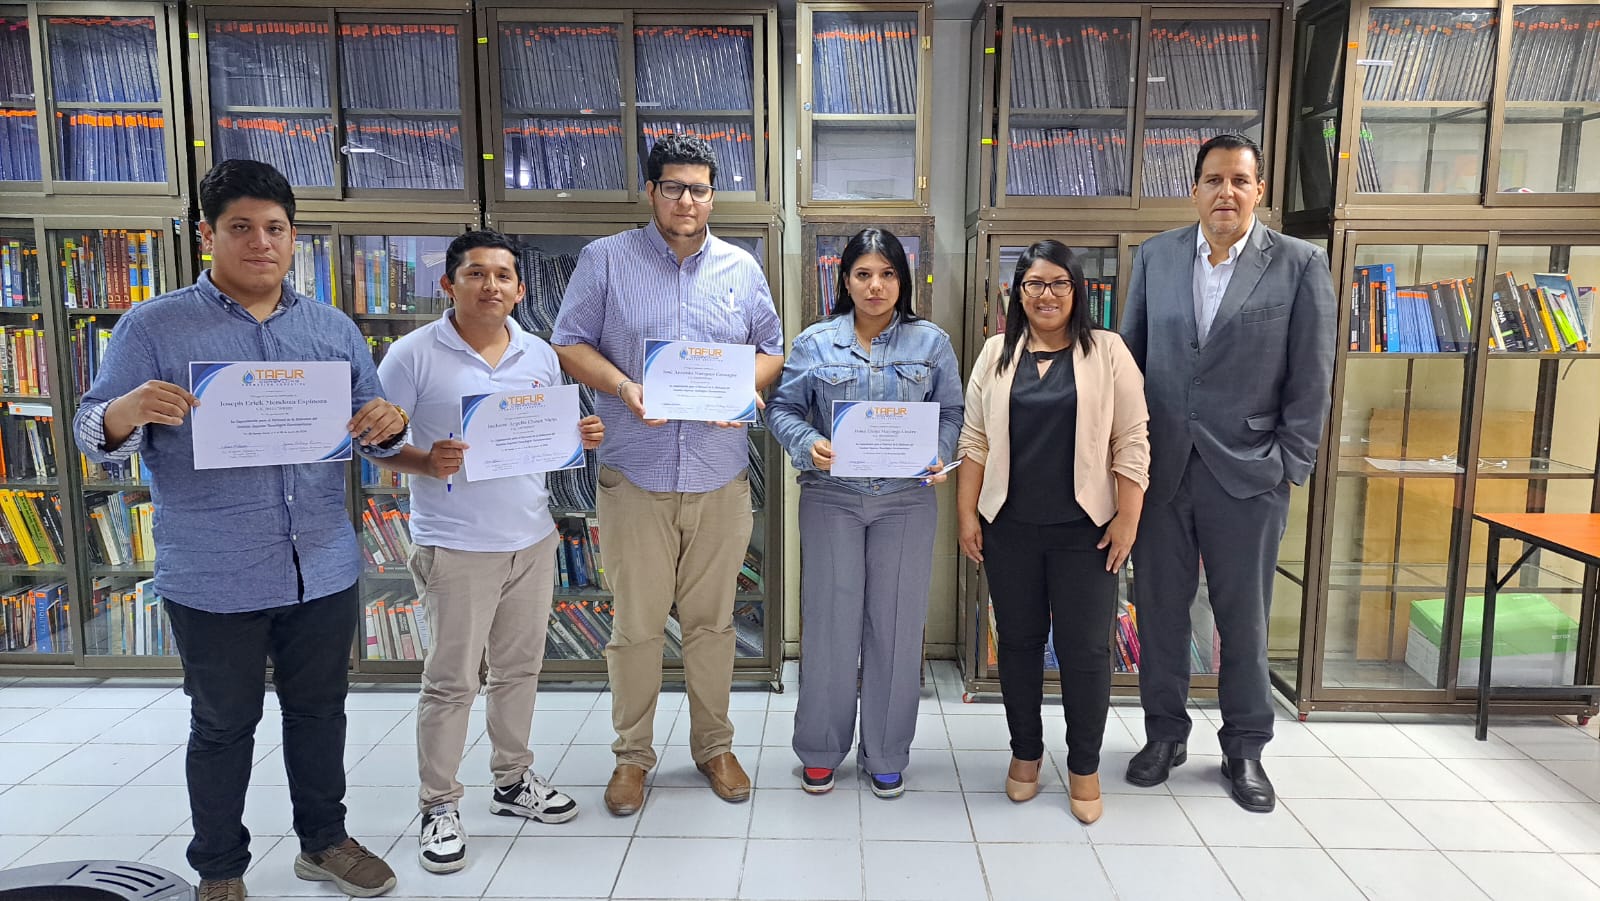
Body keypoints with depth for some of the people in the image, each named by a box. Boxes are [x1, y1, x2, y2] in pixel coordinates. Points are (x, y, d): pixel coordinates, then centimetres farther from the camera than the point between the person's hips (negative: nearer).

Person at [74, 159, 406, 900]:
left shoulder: (334, 329, 8)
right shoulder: (153, 327, -3)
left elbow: (375, 434, 10)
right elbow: (93, 436, -6)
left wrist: (389, 423, -15)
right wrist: (126, 413, -29)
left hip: (324, 571, 3)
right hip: (213, 582, -3)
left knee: (320, 709, 17)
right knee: (223, 726, 12)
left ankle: (324, 840, 36)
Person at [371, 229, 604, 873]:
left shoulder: (540, 355, 7)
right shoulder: (413, 356, -8)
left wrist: (584, 438, -6)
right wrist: (424, 463, -24)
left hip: (533, 539, 5)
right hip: (456, 548, -5)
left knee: (519, 669, 17)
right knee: (451, 682, 4)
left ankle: (513, 780, 34)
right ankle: (438, 806, 21)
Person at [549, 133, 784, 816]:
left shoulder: (741, 268, 10)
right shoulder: (606, 260, 2)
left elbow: (771, 349, 15)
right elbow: (569, 343, 2)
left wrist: (742, 389, -6)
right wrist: (623, 388, -15)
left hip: (720, 477, 2)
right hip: (635, 475, -2)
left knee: (712, 620, 11)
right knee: (636, 624, 5)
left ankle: (714, 746, 28)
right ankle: (632, 754, 23)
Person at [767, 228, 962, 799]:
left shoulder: (931, 342, 5)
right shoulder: (815, 343, 3)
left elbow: (950, 414, 7)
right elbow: (782, 407, 4)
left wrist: (939, 456, -12)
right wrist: (807, 445, -15)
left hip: (906, 501, 1)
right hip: (831, 499, 0)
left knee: (896, 624, 6)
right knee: (829, 622, 4)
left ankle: (886, 755, 23)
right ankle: (820, 750, 22)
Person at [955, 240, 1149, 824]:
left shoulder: (1107, 352, 0)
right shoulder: (997, 354, 6)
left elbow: (1131, 442, -3)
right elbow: (975, 440, 5)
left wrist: (1127, 519, -8)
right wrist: (966, 514, 0)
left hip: (1084, 529, -2)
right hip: (1010, 528, 2)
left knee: (1085, 648, 3)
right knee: (1018, 641, 12)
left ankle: (1084, 766, 21)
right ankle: (1025, 752, 29)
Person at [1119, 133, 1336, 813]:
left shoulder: (1300, 265, -2)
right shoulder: (1155, 256, 5)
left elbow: (1310, 380, -1)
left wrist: (1290, 469, -5)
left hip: (1247, 475, -2)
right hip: (1160, 470, 2)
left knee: (1244, 620, 9)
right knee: (1160, 610, 11)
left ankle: (1244, 748, 28)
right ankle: (1165, 734, 29)